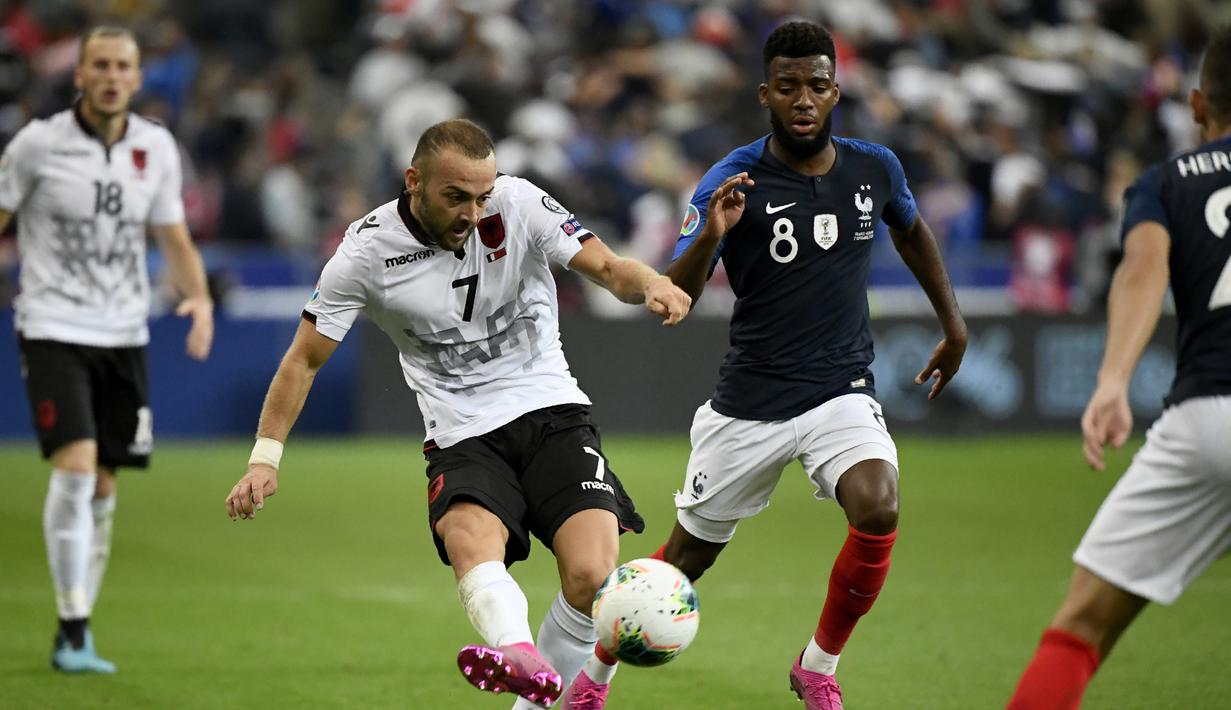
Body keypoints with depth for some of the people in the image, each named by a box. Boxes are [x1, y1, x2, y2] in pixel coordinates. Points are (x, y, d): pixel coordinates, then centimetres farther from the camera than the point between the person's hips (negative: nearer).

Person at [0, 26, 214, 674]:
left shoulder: (157, 148, 4)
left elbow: (174, 237, 12)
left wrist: (200, 298, -5)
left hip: (123, 334, 4)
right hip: (53, 327, -4)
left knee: (102, 487, 7)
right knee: (75, 466, -19)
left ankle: (75, 633, 19)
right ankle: (73, 628, -14)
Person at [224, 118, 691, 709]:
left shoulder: (517, 204, -4)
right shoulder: (368, 249, -5)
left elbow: (606, 268, -5)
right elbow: (305, 359, 3)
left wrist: (651, 283, -29)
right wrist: (265, 457, -4)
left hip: (550, 410, 2)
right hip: (463, 435, -1)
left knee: (591, 576, -21)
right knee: (470, 537, -36)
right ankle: (520, 657, -64)